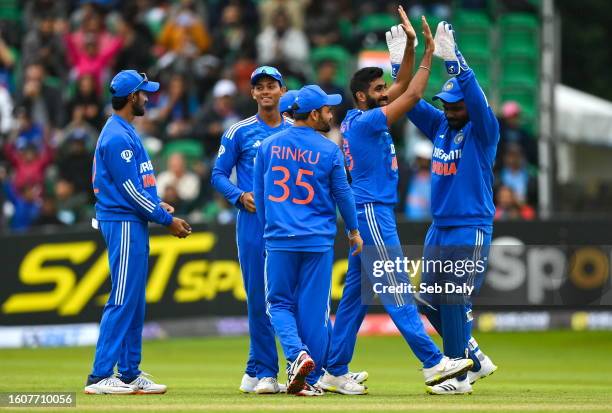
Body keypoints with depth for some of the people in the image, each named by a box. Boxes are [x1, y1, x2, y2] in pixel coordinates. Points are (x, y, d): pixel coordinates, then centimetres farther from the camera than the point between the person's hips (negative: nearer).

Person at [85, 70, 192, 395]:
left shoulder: (124, 132, 17)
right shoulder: (118, 136, -16)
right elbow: (130, 190, -18)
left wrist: (158, 205, 12)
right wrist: (167, 219, -13)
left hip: (133, 223, 11)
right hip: (124, 224, -11)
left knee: (134, 301, 11)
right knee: (122, 300, -11)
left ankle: (130, 374, 14)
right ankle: (100, 377, -11)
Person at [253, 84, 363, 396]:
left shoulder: (269, 146, 2)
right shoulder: (329, 151, -6)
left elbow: (259, 195, 10)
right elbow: (343, 194, 3)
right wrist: (353, 230, 18)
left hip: (279, 239, 1)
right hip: (318, 241, -1)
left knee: (279, 303, 11)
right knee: (313, 309, 5)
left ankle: (297, 354, -14)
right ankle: (310, 380, 7)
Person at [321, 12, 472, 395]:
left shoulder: (360, 118, 13)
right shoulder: (363, 121, -13)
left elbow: (402, 87, 17)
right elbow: (413, 95, -16)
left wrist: (410, 45, 7)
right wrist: (429, 53, -11)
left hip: (375, 214, 10)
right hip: (373, 212, -10)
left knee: (355, 295, 9)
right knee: (396, 292, -9)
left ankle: (335, 372, 9)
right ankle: (433, 363, -10)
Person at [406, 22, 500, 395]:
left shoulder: (483, 130, -8)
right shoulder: (440, 125, 11)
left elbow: (477, 98, -25)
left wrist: (453, 59, -35)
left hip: (471, 230, -8)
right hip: (439, 229, 8)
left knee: (454, 301, -10)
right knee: (430, 301, 9)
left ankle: (459, 377, -1)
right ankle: (477, 360, 23)